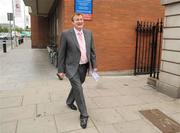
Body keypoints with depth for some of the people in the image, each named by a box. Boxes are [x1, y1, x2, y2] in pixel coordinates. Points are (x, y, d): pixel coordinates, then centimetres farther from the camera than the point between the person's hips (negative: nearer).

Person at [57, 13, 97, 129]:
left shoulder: (89, 33, 3)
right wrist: (61, 70, -6)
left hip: (84, 66, 5)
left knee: (76, 86, 20)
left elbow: (92, 50, 8)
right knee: (78, 89, -9)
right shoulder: (66, 34, -10)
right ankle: (84, 115, 7)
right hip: (72, 67, -5)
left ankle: (69, 102, 48)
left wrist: (94, 65, 6)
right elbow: (61, 53, -7)